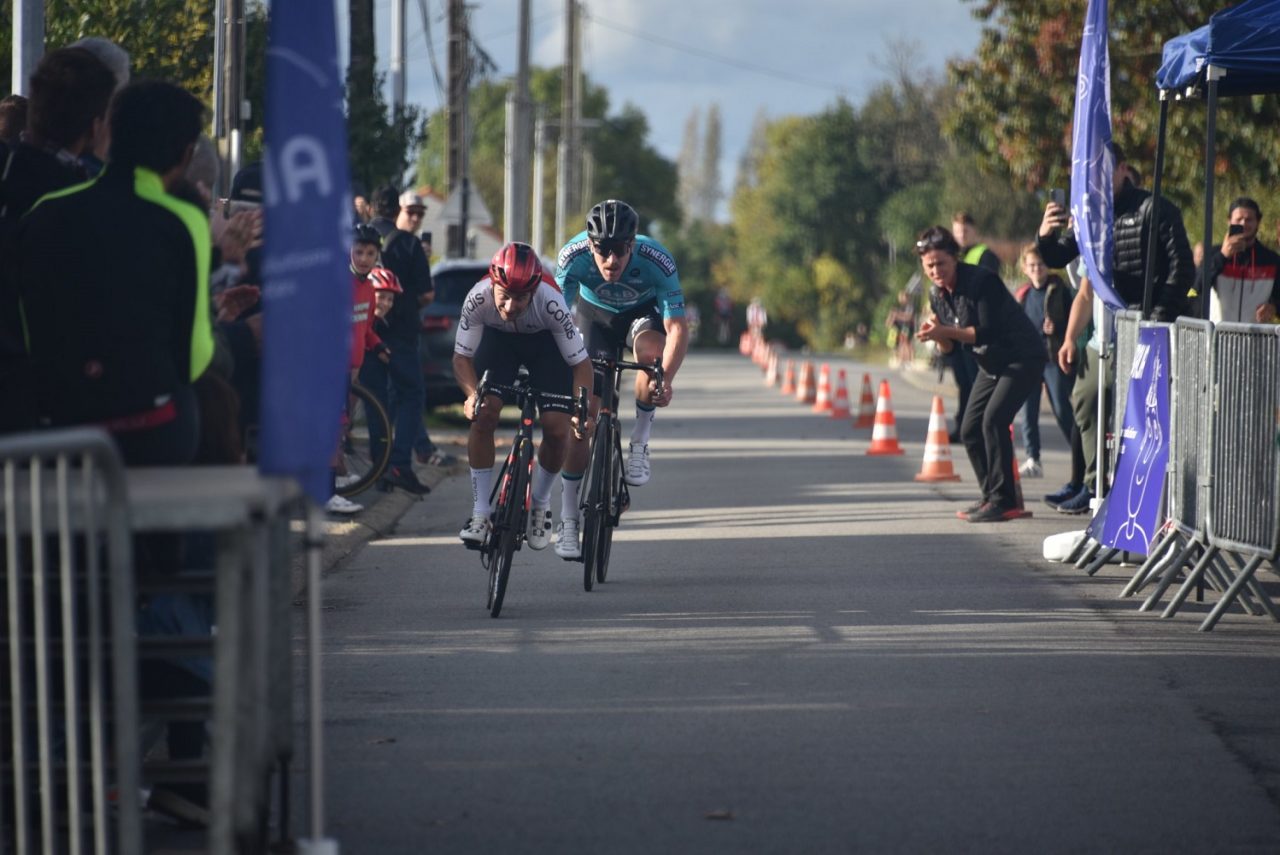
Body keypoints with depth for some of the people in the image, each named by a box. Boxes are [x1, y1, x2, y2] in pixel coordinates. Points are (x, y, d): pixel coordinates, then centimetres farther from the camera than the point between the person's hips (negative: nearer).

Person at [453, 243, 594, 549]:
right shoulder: (478, 299, -35)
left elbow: (580, 362, -28)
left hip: (546, 341, -1)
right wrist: (472, 394, -40)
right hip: (498, 338, 1)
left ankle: (540, 503, 13)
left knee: (557, 428, -14)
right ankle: (480, 512, -10)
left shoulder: (551, 303, -38)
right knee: (482, 415, -20)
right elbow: (462, 356, -21)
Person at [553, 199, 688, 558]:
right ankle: (568, 520, -1)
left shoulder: (657, 261, -36)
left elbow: (677, 328, -36)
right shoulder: (572, 256, -33)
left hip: (643, 313, -1)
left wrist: (667, 378, -52)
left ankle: (639, 443, -14)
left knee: (651, 352, -37)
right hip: (594, 314, 1)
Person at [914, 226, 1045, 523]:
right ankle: (992, 497, 16)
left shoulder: (981, 281, -21)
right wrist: (938, 335, -15)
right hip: (990, 364, 9)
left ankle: (1003, 500, -19)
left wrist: (946, 331, -29)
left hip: (1022, 358, -9)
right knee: (969, 430, 4)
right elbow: (951, 347, 7)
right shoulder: (937, 294, 3)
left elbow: (988, 332, -26)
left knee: (993, 420, -23)